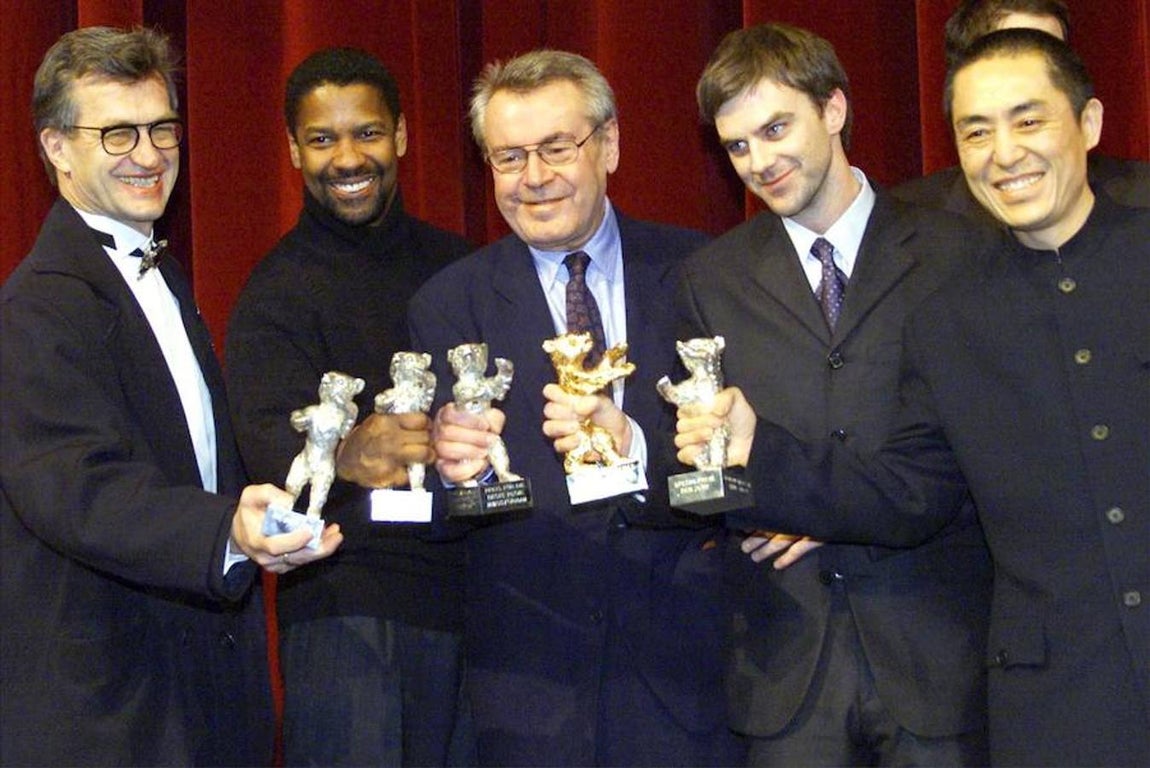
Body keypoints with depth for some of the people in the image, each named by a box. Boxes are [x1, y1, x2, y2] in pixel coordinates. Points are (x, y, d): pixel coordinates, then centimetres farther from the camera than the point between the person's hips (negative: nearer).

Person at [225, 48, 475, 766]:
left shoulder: (454, 261, 11)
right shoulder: (278, 291, -4)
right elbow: (270, 439, -20)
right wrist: (346, 456, -41)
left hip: (472, 589, 5)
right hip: (351, 604, -4)